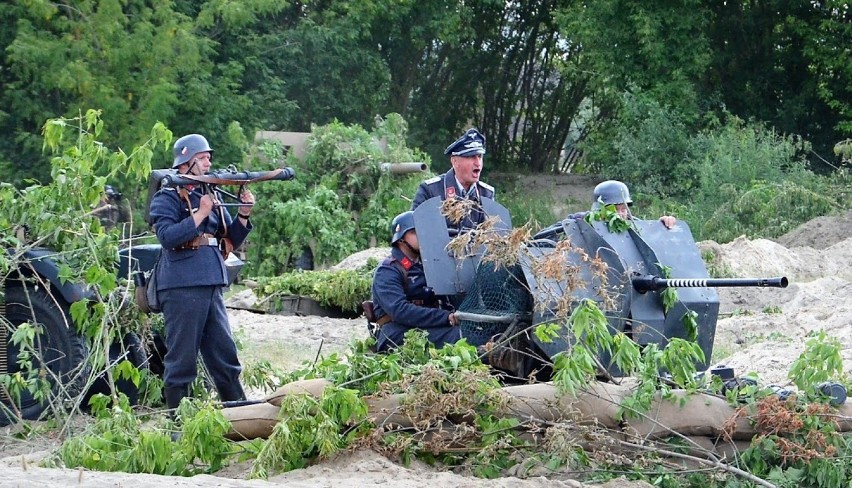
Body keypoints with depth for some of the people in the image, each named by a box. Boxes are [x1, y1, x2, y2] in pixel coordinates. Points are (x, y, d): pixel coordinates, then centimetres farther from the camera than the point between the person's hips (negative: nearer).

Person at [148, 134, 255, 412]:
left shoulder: (212, 196, 19)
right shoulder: (167, 198, -2)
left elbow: (231, 240, 18)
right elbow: (168, 236, -17)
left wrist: (244, 215, 2)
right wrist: (200, 214, -16)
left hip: (212, 286, 7)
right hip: (181, 287, -7)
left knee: (225, 355, 10)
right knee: (182, 358, -3)